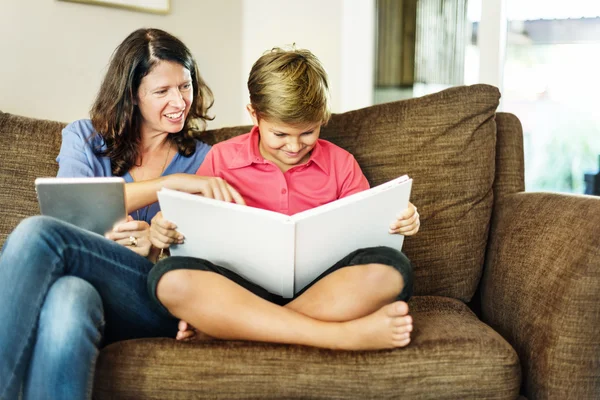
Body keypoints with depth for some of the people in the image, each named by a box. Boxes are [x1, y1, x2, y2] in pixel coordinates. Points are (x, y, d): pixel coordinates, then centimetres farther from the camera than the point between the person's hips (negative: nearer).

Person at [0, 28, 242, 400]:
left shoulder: (203, 161, 17)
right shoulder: (83, 138, 19)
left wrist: (155, 248, -12)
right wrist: (172, 184, -14)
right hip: (87, 285, 1)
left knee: (38, 233, -29)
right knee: (68, 296, -40)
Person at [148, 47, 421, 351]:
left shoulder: (340, 163, 12)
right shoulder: (222, 158, 9)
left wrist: (398, 222, -8)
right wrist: (165, 233, -10)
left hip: (319, 289, 1)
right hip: (243, 288, 0)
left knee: (389, 268, -29)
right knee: (169, 278, -31)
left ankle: (223, 325, -25)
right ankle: (342, 335, -35)